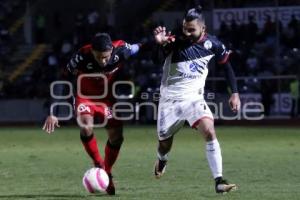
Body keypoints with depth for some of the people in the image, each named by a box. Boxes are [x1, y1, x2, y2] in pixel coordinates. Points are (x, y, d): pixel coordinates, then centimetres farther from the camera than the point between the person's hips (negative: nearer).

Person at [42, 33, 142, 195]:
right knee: (86, 127, -29)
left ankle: (107, 174, 20)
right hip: (86, 96, -2)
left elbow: (137, 48, -5)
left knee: (116, 136, -4)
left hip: (108, 97, 2)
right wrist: (54, 114, -24)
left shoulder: (121, 50, -29)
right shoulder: (82, 57, -33)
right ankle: (98, 164, -6)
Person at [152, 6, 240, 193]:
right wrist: (160, 43, -55)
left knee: (209, 131, -23)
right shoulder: (175, 41, -15)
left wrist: (235, 93, 3)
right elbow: (157, 58, -33)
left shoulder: (211, 44, -8)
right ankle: (162, 161, 50)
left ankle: (219, 181, -22)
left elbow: (226, 64, 8)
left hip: (194, 98, 0)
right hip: (170, 99, 0)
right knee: (165, 144, 12)